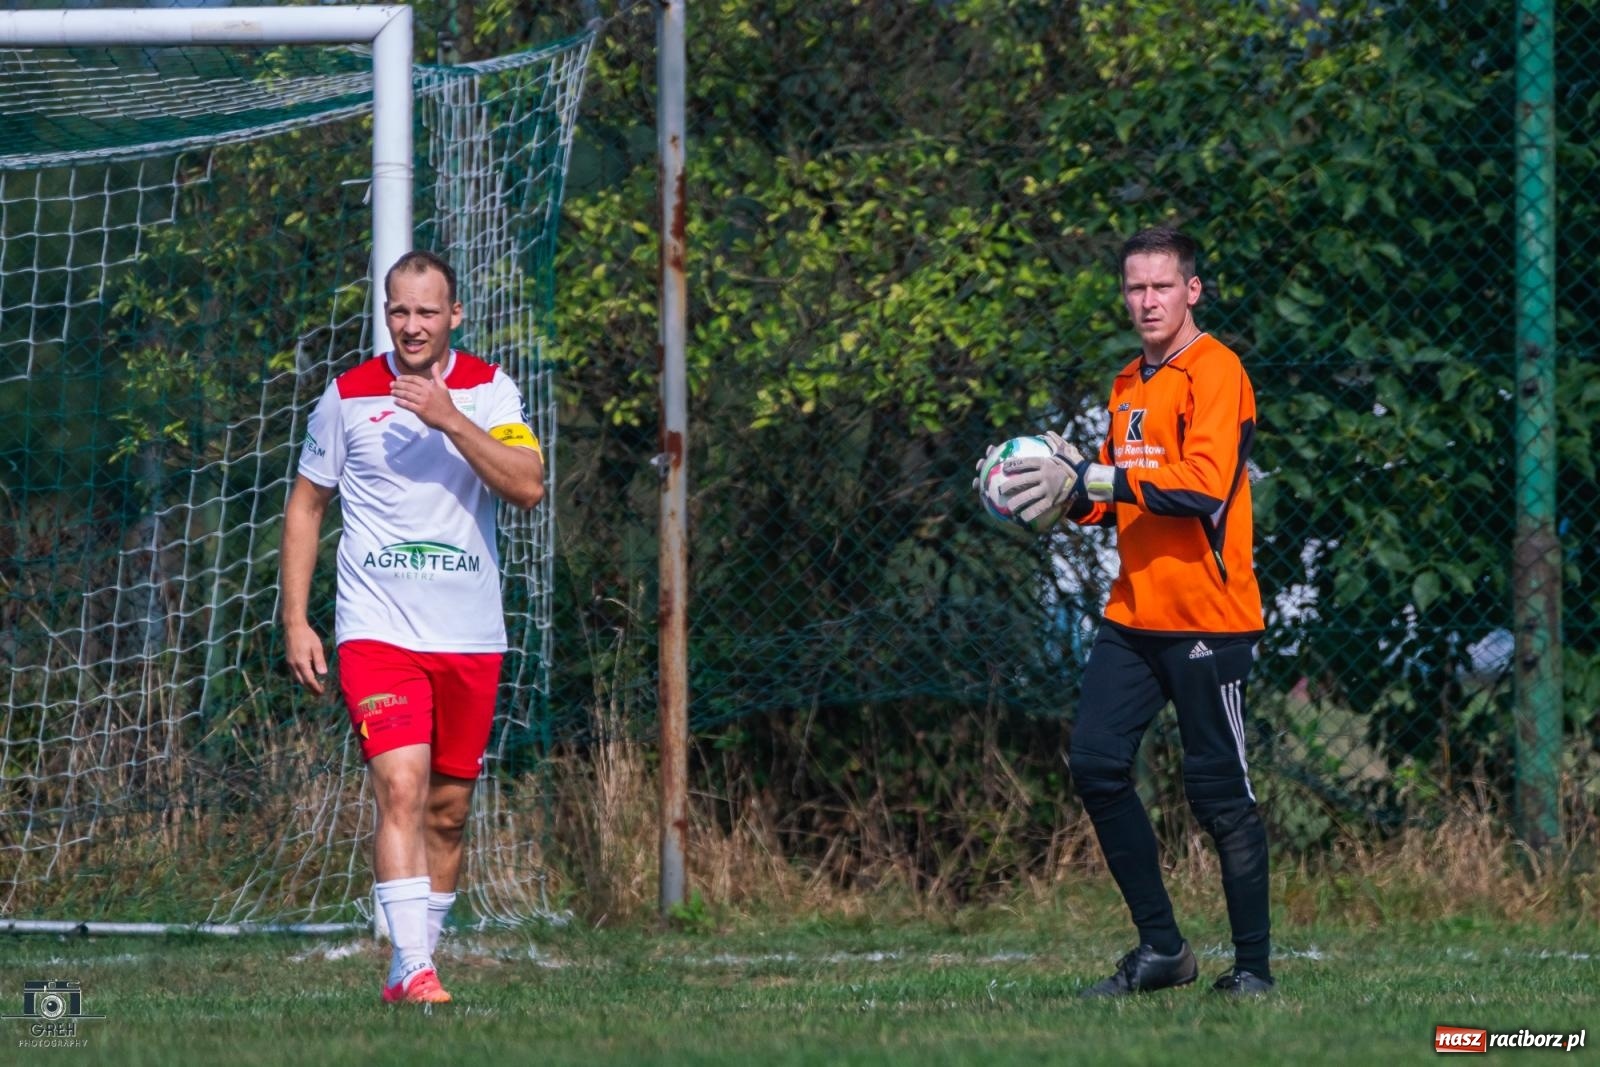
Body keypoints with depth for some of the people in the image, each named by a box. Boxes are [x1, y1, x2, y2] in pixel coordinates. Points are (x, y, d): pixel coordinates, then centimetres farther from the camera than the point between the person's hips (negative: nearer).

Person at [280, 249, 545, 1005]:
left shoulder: (488, 390, 3)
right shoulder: (347, 397, 1)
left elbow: (528, 487, -11)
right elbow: (305, 506, 10)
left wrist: (449, 418, -20)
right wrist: (295, 621, 3)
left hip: (469, 636, 3)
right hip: (377, 629, -3)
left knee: (448, 809, 9)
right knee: (401, 791, -18)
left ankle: (412, 965, 22)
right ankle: (414, 969, -24)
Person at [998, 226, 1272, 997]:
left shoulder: (1214, 372, -9)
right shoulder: (1131, 384, 17)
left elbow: (1204, 485, -22)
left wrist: (1087, 477, -23)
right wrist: (1071, 491, 1)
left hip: (1206, 617, -8)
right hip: (1133, 615, 8)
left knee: (1218, 791, -4)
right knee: (1095, 763, -1)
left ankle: (1253, 964, 5)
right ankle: (1160, 948, 9)